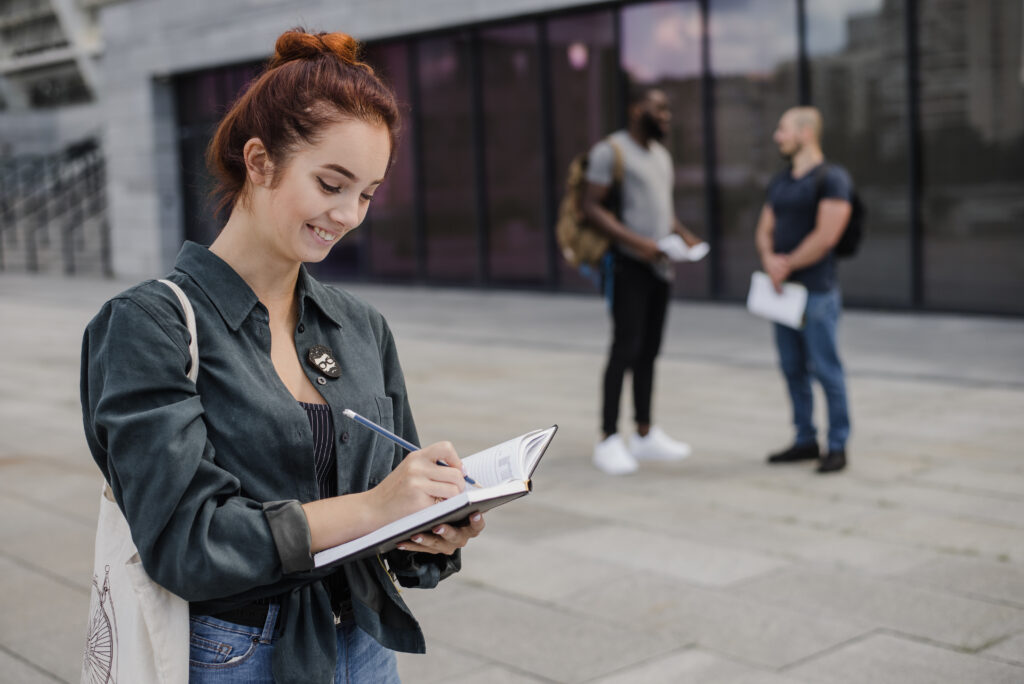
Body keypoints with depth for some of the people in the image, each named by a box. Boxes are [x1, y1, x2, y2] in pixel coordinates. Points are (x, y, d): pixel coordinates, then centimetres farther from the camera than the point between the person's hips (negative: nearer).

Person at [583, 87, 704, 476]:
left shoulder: (661, 154, 18)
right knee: (626, 347, -10)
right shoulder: (611, 151, -8)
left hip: (660, 265, 8)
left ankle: (645, 435, 18)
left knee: (649, 350, 10)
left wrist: (683, 234, 6)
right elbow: (591, 206, -14)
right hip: (629, 264, -8)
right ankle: (608, 440, -5)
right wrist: (636, 241, -22)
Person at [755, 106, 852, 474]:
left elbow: (826, 235, -17)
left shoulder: (831, 178, -8)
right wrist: (770, 260, -6)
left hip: (816, 291, -8)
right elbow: (765, 230, 15)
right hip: (784, 289, 8)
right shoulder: (780, 182, 16)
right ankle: (805, 440, 19)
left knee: (825, 368, -4)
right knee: (792, 368, 10)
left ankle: (837, 446, 4)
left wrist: (788, 265, -9)